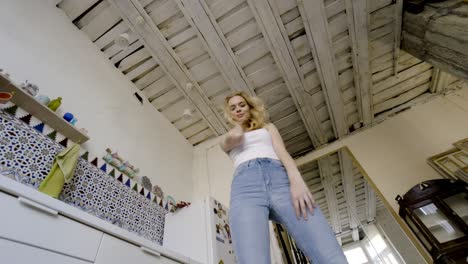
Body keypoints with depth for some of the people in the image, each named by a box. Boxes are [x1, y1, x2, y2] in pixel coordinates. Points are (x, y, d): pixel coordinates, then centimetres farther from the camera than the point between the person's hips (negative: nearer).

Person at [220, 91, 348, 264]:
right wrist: (237, 125, 31)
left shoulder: (267, 127, 33)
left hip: (280, 179, 1)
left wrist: (296, 179, -9)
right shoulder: (226, 140, 32)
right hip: (245, 187, 0)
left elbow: (282, 152, 12)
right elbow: (236, 136, 5)